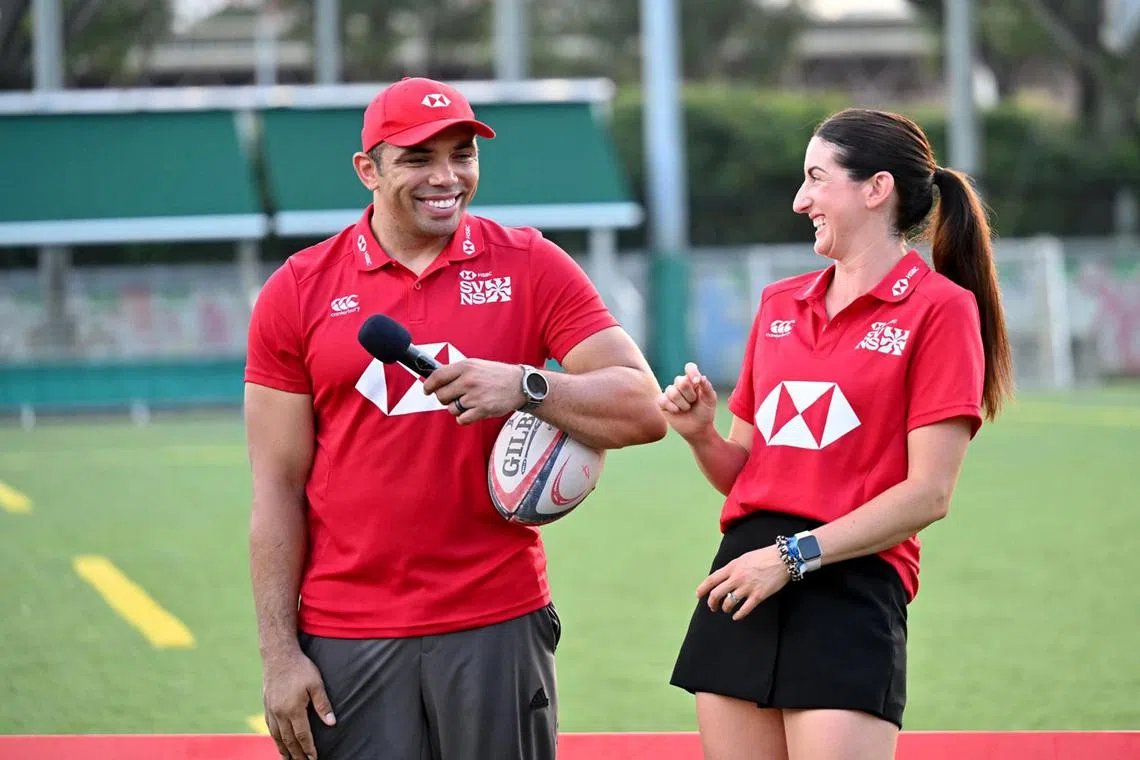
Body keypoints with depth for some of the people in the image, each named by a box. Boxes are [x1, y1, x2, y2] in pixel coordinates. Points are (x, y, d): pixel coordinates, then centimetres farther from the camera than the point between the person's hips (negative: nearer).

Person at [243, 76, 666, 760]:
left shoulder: (532, 267, 4)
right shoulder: (298, 292, 4)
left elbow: (644, 409, -3)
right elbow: (278, 487, 3)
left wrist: (526, 386, -20)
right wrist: (279, 654, -2)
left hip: (498, 626, 0)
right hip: (345, 641, 0)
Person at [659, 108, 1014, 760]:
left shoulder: (940, 307, -2)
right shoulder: (780, 304, 17)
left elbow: (929, 493, -10)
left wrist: (796, 556, -13)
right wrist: (701, 434, 0)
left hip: (852, 589, -6)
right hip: (743, 585, 6)